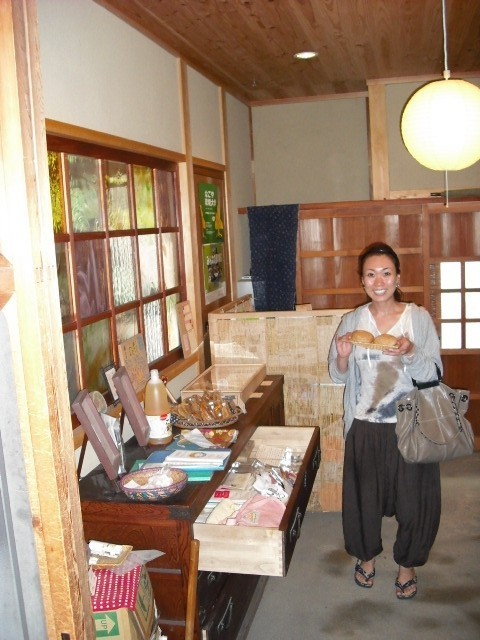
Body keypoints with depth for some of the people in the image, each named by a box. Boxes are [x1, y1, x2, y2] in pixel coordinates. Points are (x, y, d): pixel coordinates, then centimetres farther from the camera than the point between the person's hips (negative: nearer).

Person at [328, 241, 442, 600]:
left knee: (413, 498, 9)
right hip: (365, 426, 2)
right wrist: (343, 357, -17)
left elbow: (434, 375, -9)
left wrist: (410, 354, -27)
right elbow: (339, 377, 4)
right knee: (364, 495, 14)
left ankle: (408, 564, 35)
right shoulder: (352, 321, -1)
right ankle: (367, 555, 41)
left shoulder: (419, 318, -6)